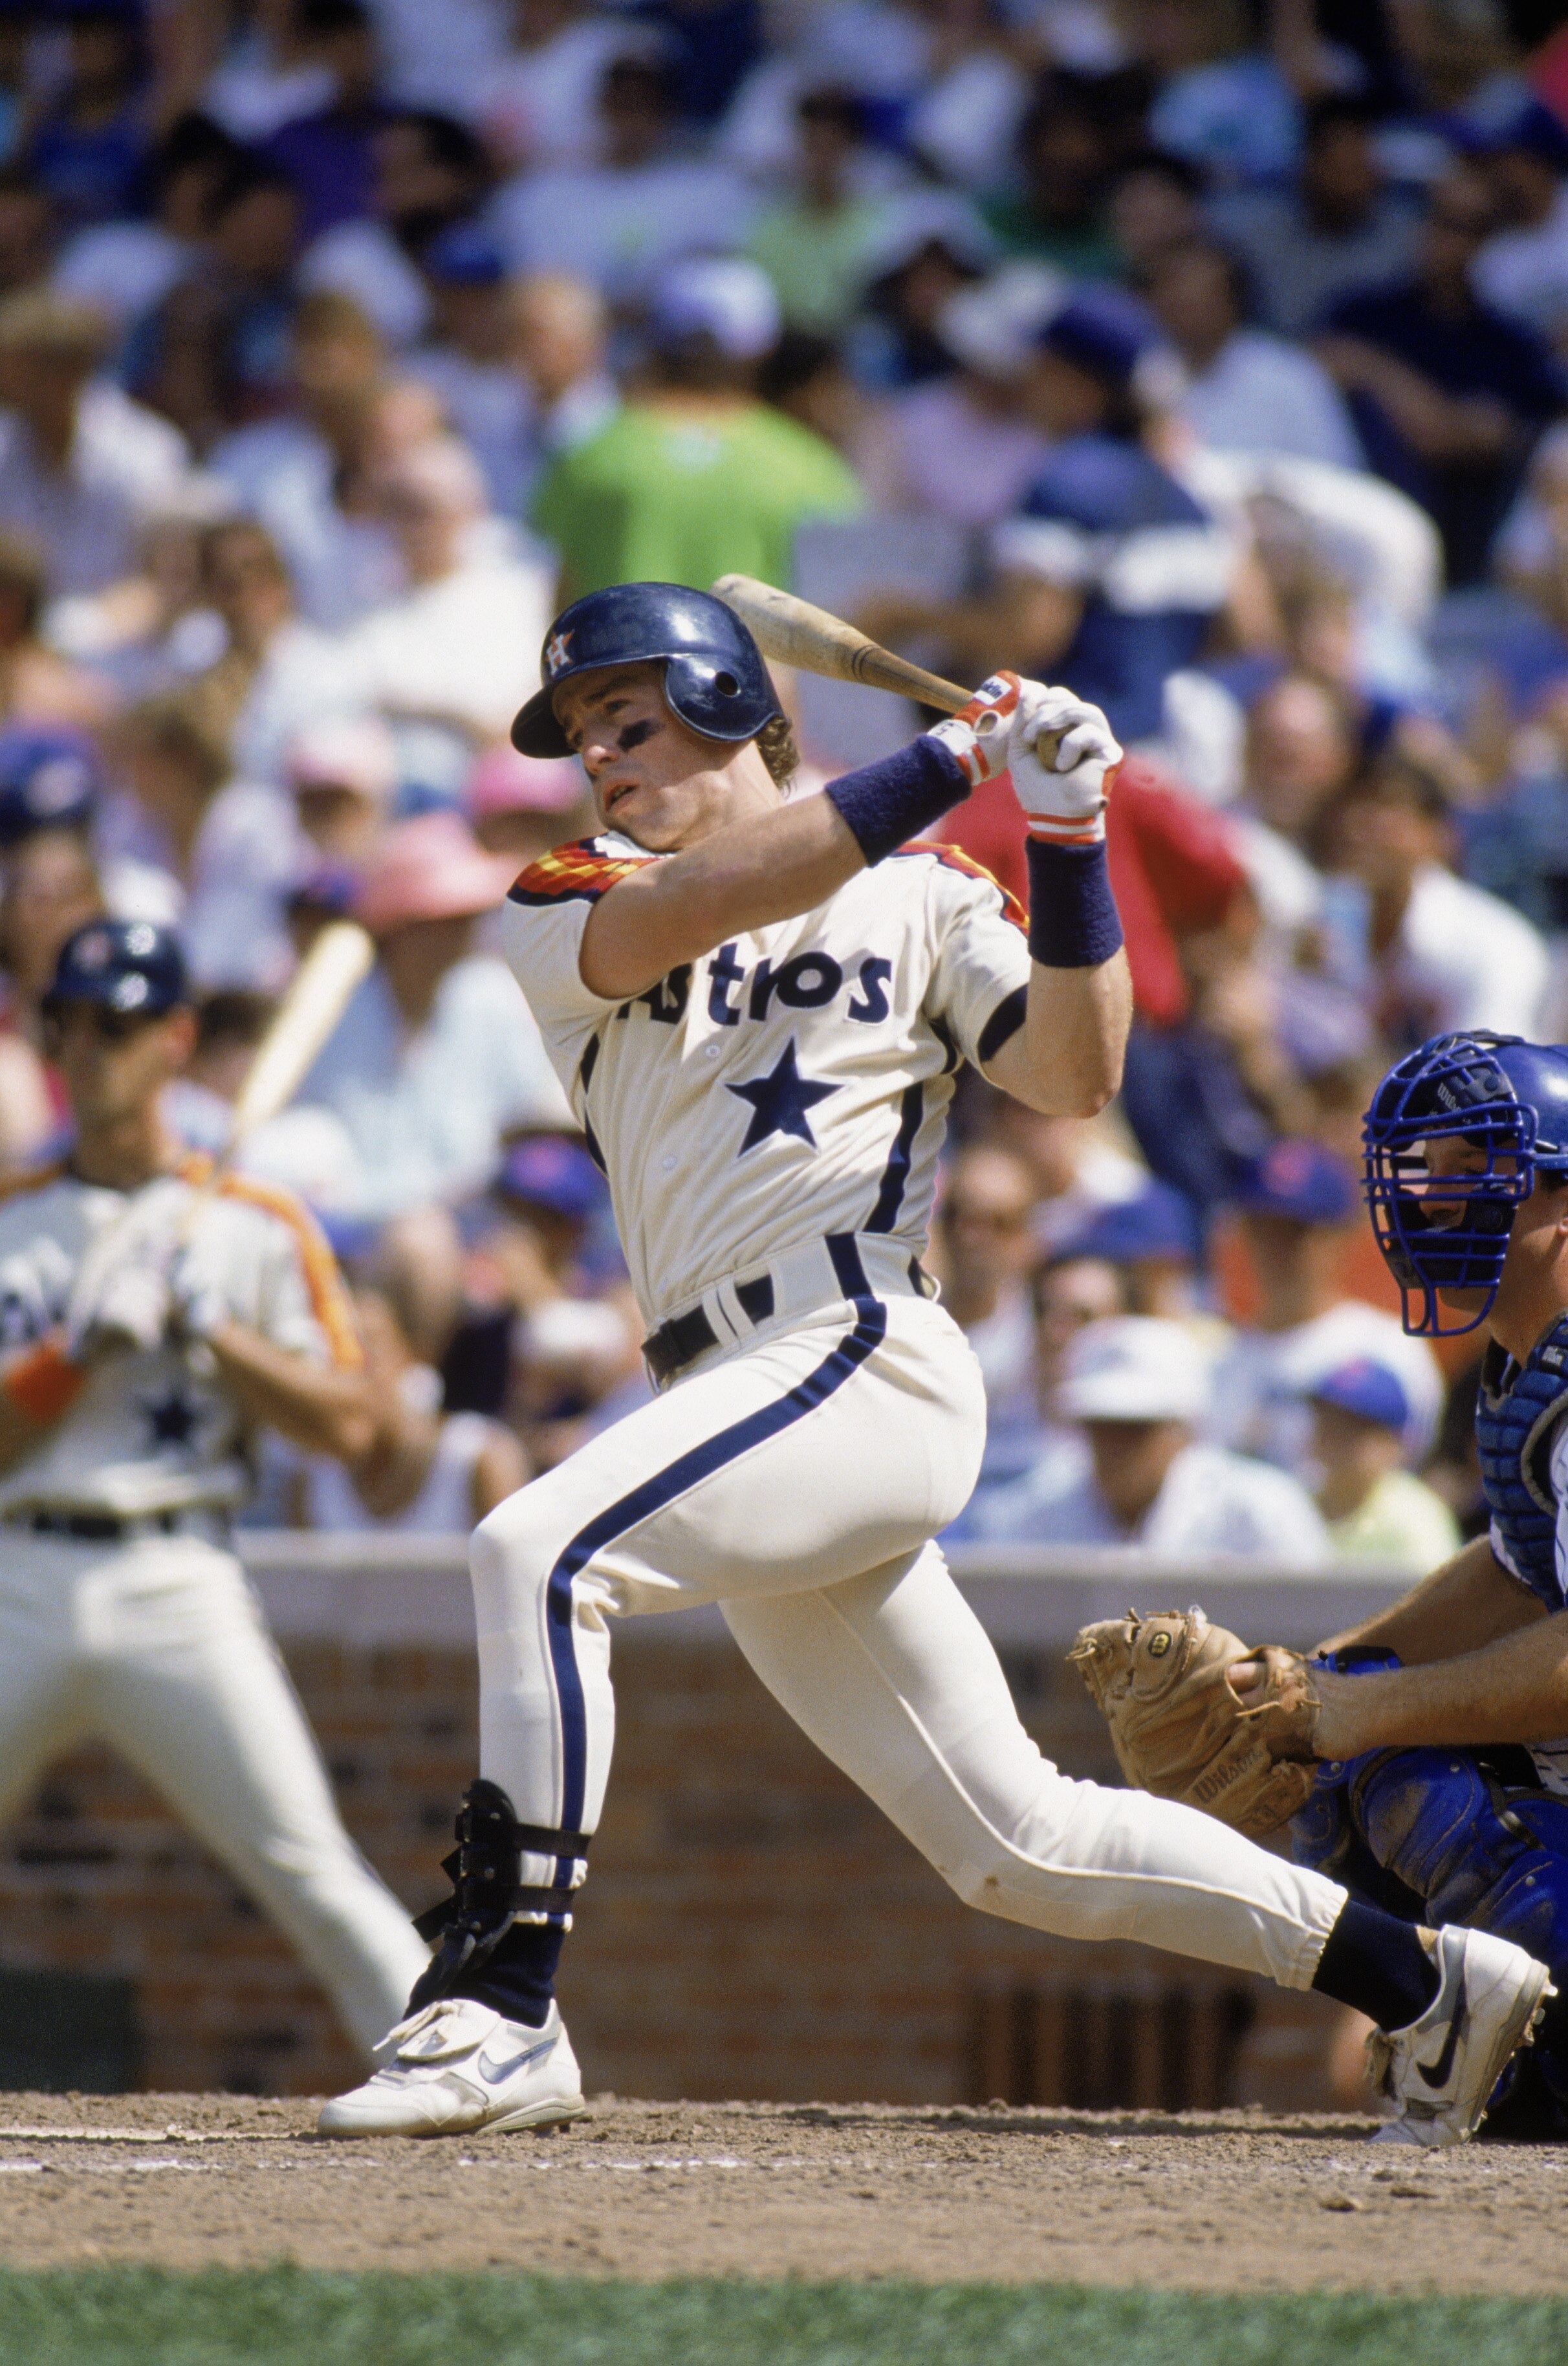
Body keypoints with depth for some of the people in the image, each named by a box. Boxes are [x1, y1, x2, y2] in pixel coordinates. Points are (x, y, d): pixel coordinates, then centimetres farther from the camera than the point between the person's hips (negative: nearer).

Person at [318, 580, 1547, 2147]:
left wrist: (1064, 844, -12)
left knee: (537, 1549, -28)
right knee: (1015, 1845, 6)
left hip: (865, 1358, -5)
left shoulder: (921, 901, 10)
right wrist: (948, 763, -8)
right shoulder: (565, 916, 16)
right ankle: (1428, 1987, 16)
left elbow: (1076, 1074, -2)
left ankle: (501, 2010, -30)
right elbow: (692, 906, -6)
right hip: (737, 1404, 5)